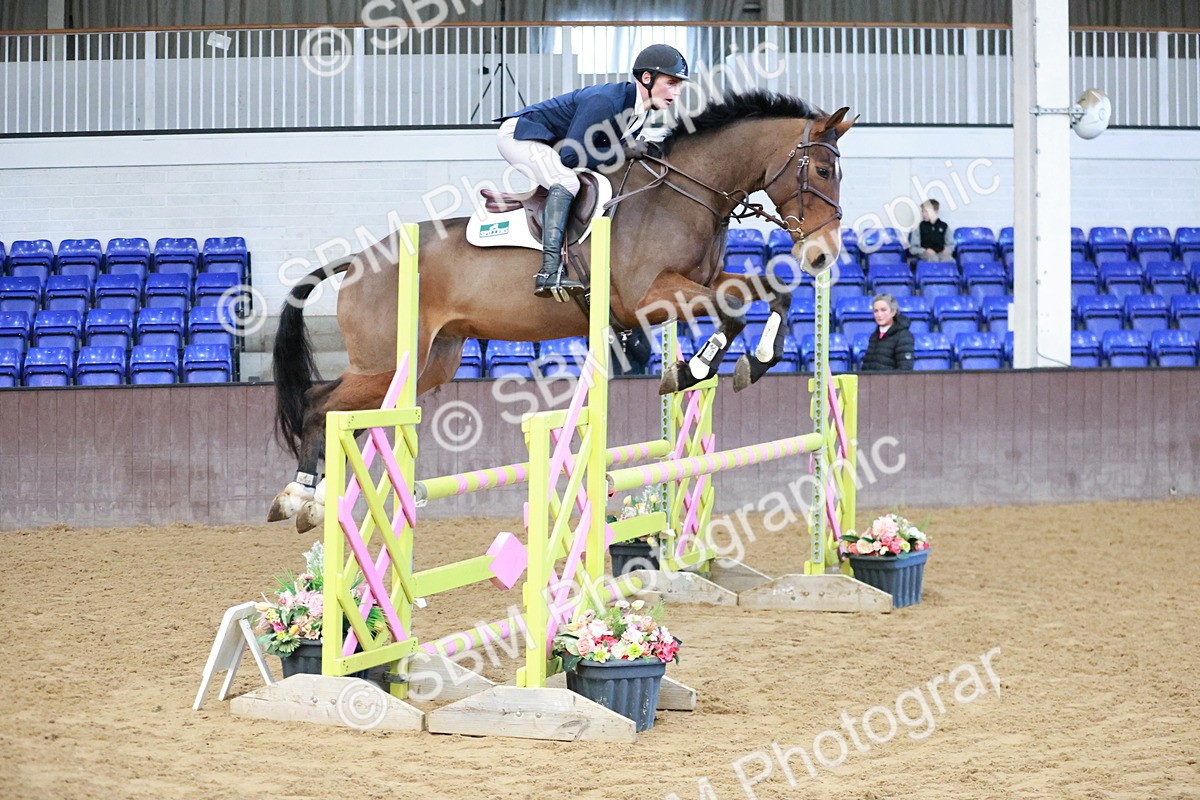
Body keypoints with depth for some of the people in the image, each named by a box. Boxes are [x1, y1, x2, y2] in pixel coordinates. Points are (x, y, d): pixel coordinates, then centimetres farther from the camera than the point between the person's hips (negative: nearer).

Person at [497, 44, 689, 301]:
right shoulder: (604, 101, -30)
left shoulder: (641, 110, -3)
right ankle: (550, 272, -39)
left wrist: (643, 141, -13)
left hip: (552, 145, 10)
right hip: (520, 135, -10)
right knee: (566, 183, -31)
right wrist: (622, 151, -29)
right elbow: (571, 156, -32)